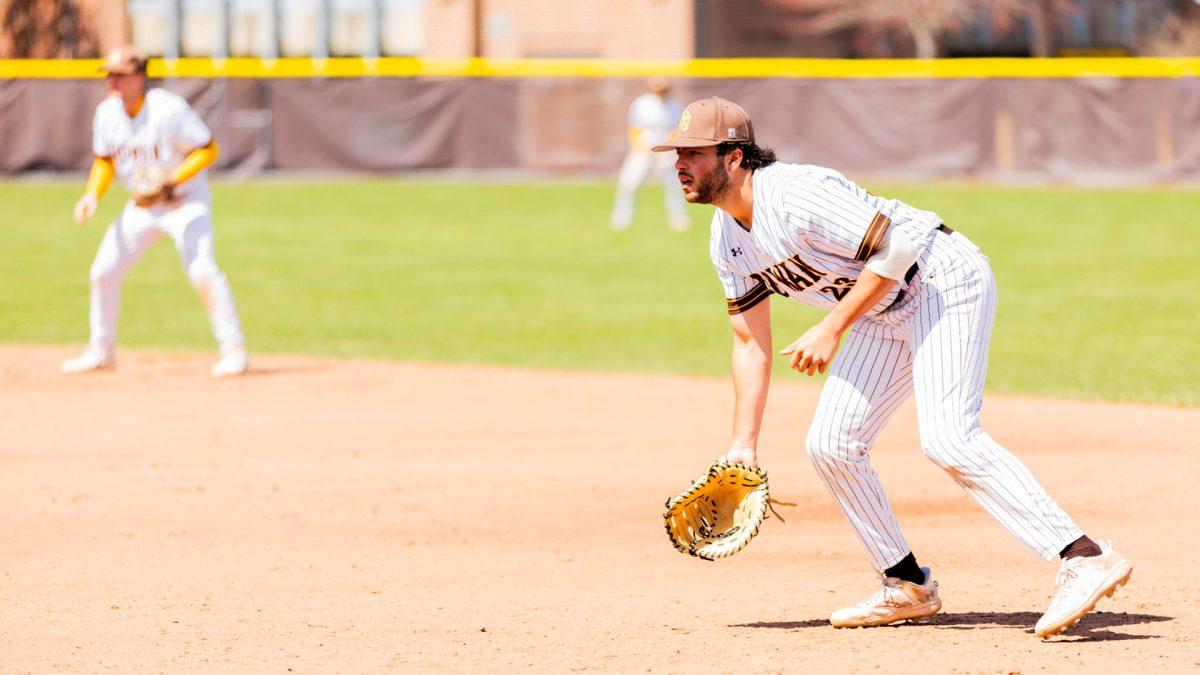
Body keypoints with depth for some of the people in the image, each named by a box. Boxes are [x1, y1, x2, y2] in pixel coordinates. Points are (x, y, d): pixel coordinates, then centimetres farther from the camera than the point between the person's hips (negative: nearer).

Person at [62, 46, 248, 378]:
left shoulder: (169, 110, -22)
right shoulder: (107, 114, -4)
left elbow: (208, 150, -17)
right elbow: (105, 161, 10)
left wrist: (172, 182, -28)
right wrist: (92, 195, -7)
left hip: (186, 201, -6)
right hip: (141, 206, 6)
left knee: (201, 270, -23)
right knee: (104, 271, 4)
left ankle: (234, 350, -15)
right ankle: (101, 350, 22)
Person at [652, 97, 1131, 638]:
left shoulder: (793, 194, -24)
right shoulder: (727, 238, 5)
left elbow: (894, 246, -28)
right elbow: (750, 342, 11)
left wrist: (832, 329, -27)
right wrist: (742, 448, 6)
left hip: (945, 279, -10)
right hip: (887, 316, 10)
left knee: (947, 439, -25)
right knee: (831, 444, 5)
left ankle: (1085, 559, -33)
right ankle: (908, 588, 17)